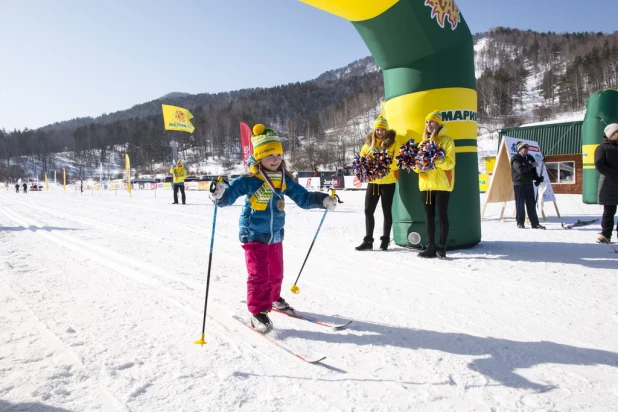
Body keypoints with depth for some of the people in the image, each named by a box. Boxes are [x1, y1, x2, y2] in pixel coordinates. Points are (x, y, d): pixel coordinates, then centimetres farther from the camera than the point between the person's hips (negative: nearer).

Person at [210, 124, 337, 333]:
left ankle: (273, 298, 45)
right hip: (253, 235, -6)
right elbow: (231, 193, -30)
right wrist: (220, 194, -53)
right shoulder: (249, 180, -19)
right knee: (259, 275, -8)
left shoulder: (284, 179, -2)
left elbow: (303, 197, 4)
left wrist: (323, 200, -8)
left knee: (276, 272, 21)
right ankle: (258, 312, 7)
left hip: (275, 235, 6)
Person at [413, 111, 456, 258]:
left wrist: (440, 161, -29)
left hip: (442, 184, -6)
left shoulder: (446, 140, -1)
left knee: (442, 215, -4)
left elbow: (450, 163, -11)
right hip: (425, 184, 6)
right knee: (429, 216, 7)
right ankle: (431, 247, 12)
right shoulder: (423, 142, 17)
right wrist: (416, 165, -5)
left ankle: (442, 247, 3)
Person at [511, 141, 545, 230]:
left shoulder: (530, 158, 14)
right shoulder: (515, 159, -8)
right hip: (519, 184, -6)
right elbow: (520, 169, -24)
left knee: (532, 204, 7)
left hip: (529, 184, 6)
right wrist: (531, 165, -18)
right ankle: (520, 223, 8)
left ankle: (535, 223, 10)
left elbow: (533, 171, 18)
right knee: (520, 204, -1)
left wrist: (538, 179, 6)